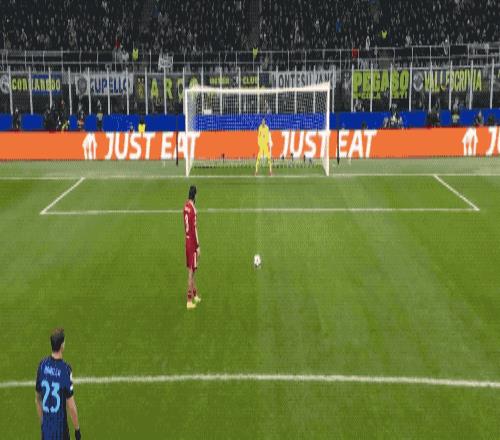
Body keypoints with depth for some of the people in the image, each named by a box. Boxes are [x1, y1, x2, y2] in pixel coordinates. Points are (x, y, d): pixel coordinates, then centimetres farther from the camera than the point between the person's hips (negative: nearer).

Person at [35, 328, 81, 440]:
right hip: (60, 429, -5)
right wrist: (77, 429, -3)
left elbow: (37, 399, 8)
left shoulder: (42, 365, -3)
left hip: (45, 428, 5)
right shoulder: (65, 369, -18)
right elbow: (71, 405, -15)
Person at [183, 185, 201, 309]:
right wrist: (198, 246, -14)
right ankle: (189, 300, -1)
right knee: (191, 271, -4)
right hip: (192, 243, -8)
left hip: (187, 241, 8)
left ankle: (195, 295, 30)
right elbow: (194, 228, -20)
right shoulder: (192, 209, -20)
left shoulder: (186, 207, 6)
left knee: (191, 269, 18)